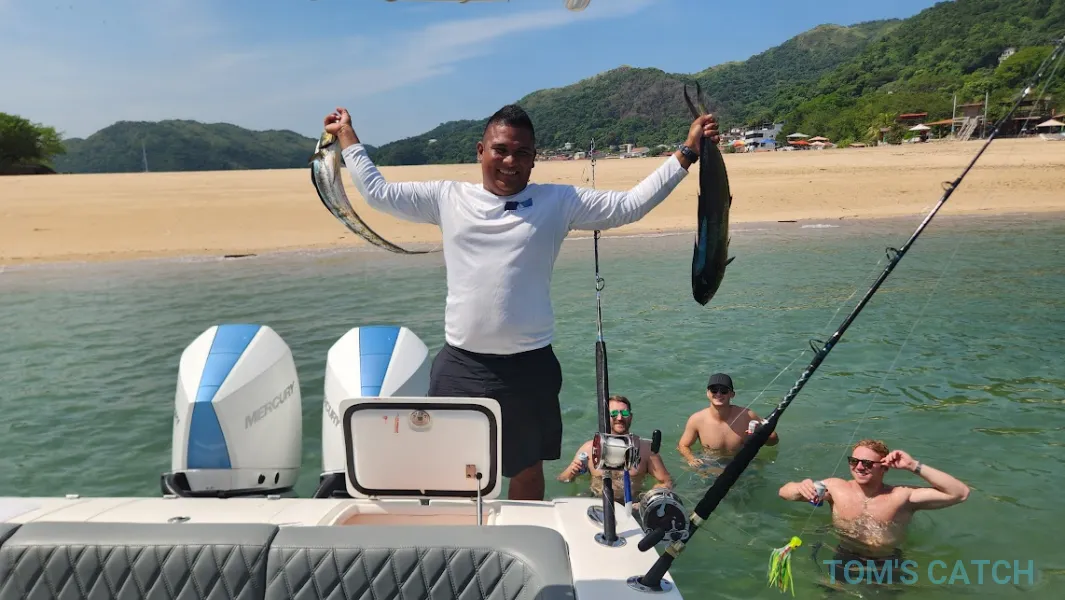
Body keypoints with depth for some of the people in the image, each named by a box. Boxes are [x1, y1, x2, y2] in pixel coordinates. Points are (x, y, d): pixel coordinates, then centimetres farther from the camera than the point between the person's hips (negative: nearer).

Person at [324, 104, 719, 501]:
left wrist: (686, 153, -3)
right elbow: (376, 192, 12)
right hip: (460, 365, 1)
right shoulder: (447, 197, 3)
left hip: (530, 366, -1)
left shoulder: (558, 201, 0)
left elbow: (630, 205, -1)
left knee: (528, 469, 18)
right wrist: (347, 136, 15)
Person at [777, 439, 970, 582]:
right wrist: (801, 488, -27)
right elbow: (784, 492, -4)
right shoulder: (836, 487, -6)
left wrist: (914, 466, -22)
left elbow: (960, 493, -16)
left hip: (887, 570, 0)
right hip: (843, 563, 1)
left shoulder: (902, 496, -11)